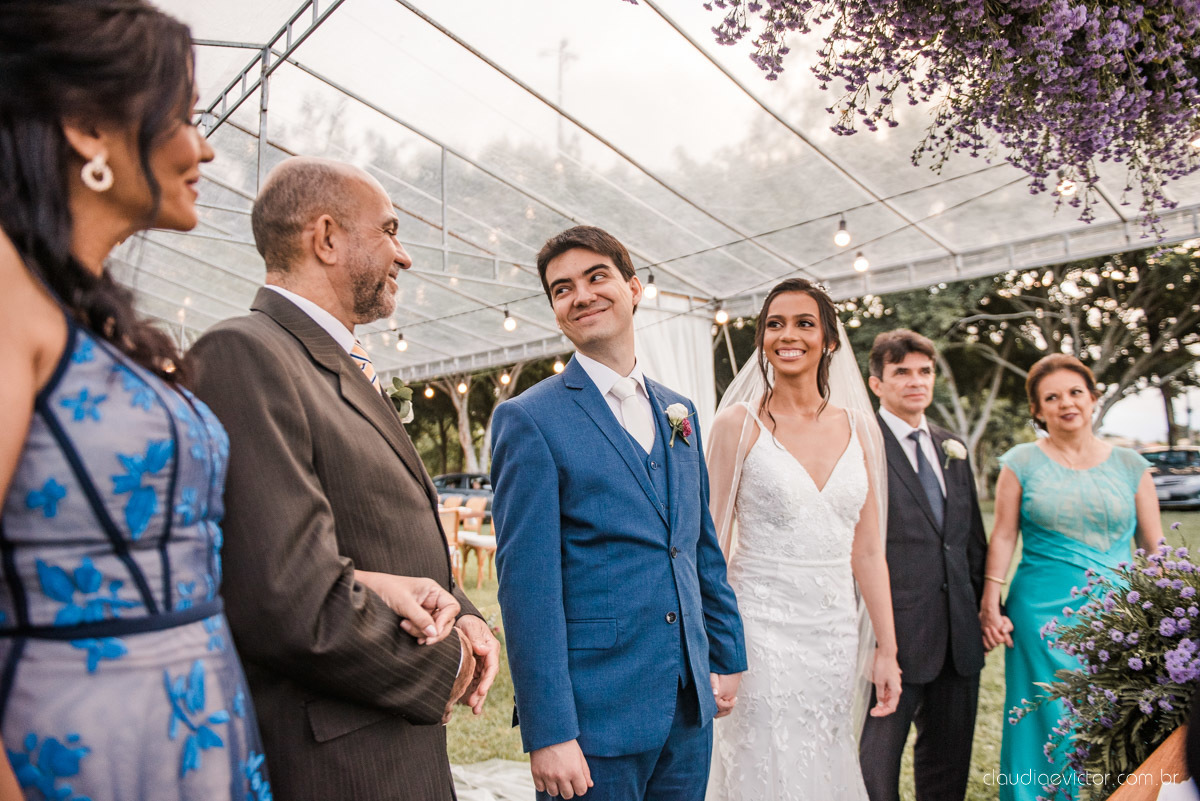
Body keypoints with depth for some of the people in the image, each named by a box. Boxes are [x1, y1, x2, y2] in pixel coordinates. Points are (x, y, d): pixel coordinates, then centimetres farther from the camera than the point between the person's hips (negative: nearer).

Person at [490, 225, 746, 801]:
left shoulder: (679, 413, 9)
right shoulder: (529, 419, -9)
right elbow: (527, 585, -14)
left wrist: (728, 657, 14)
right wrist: (548, 732, -15)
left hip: (690, 706, 6)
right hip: (595, 714, -5)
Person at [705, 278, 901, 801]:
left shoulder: (858, 428, 6)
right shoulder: (740, 423, -6)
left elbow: (868, 551, 9)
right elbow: (714, 545, -5)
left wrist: (887, 649, 7)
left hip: (837, 634, 4)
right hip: (763, 631, -4)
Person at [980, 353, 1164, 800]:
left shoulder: (1130, 465, 7)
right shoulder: (1022, 462, 1)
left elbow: (1155, 547, 9)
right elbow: (1003, 537, 0)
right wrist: (990, 607, -5)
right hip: (1044, 612, -2)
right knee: (1050, 725, 4)